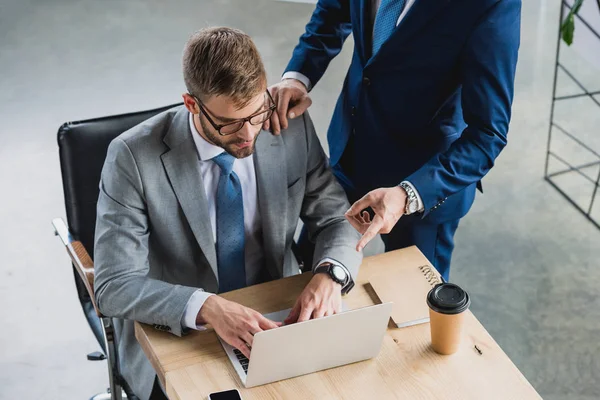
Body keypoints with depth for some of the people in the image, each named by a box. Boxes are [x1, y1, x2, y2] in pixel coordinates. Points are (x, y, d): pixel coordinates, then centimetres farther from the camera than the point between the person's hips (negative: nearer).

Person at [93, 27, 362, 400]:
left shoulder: (293, 127, -8)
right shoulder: (133, 157, -18)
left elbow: (337, 219, 1)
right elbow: (115, 286, -19)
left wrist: (330, 275, -22)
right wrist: (207, 307, -36)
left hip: (276, 319, 3)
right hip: (176, 335, -3)